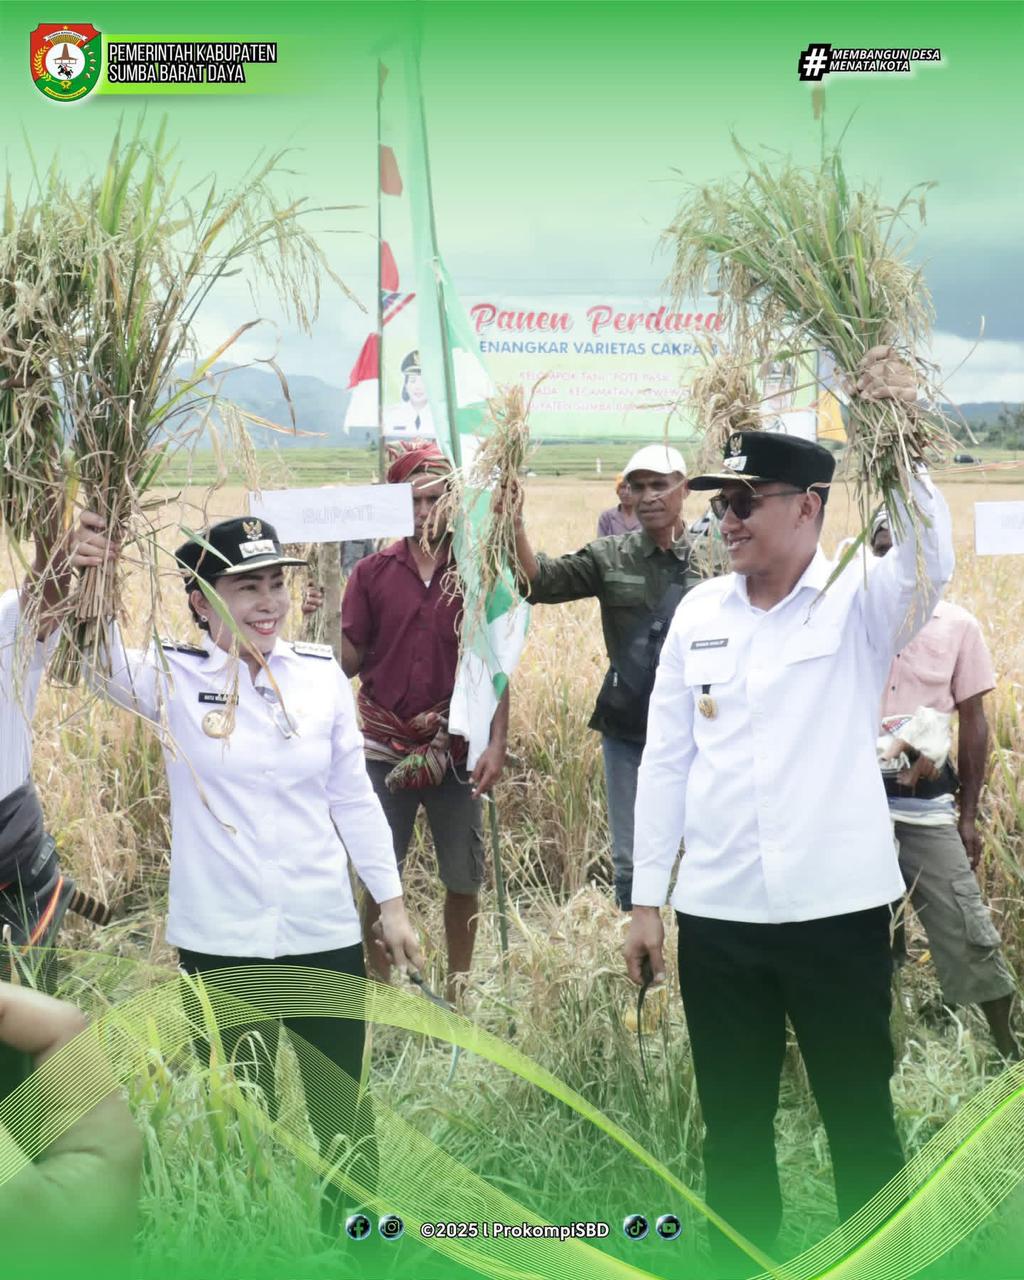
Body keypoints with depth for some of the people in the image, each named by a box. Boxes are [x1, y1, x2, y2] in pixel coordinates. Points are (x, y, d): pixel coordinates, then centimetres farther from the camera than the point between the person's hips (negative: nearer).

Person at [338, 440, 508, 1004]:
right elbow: (347, 661, 1)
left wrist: (497, 744, -7)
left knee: (463, 879, 8)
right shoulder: (372, 572, 3)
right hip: (384, 750, 1)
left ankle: (460, 989, 26)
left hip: (456, 751, -1)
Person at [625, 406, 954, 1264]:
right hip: (716, 913, 3)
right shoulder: (699, 612, 6)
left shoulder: (861, 601, -4)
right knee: (733, 1125, 15)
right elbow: (666, 760, 7)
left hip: (837, 909, -3)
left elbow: (931, 562, -27)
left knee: (860, 1120, 10)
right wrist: (647, 900, 6)